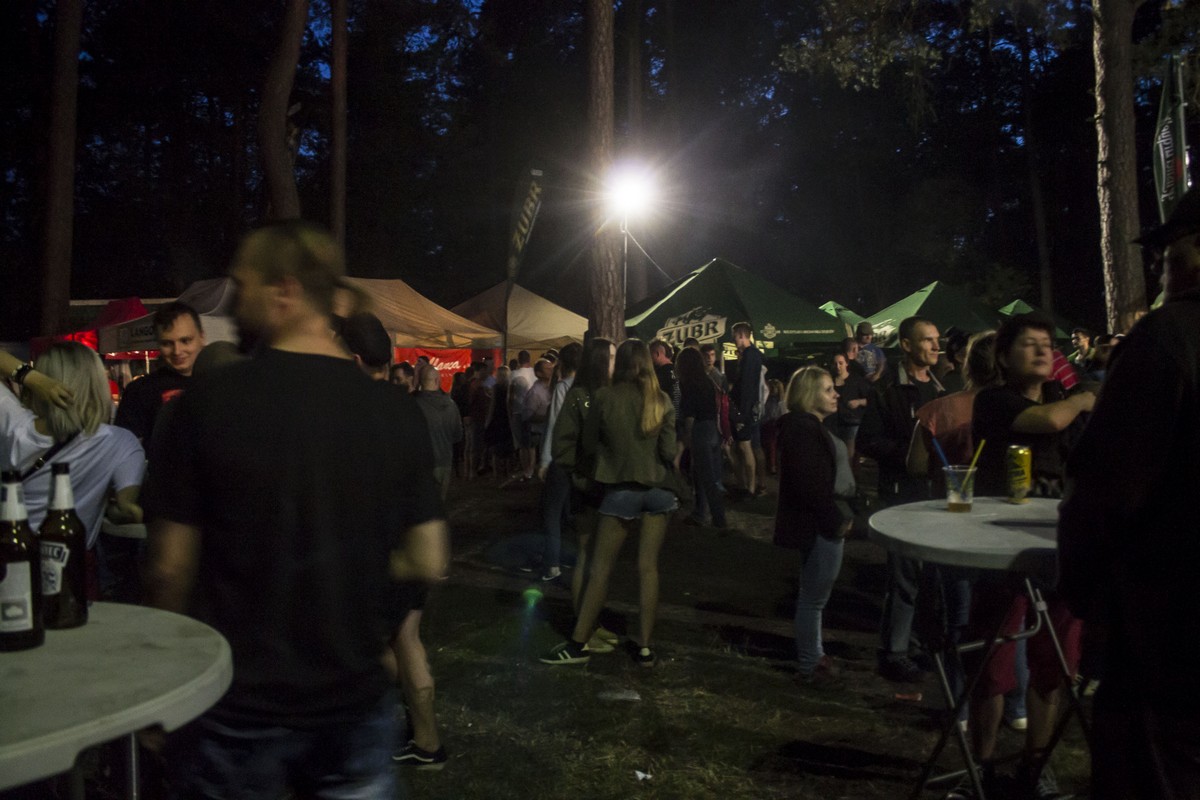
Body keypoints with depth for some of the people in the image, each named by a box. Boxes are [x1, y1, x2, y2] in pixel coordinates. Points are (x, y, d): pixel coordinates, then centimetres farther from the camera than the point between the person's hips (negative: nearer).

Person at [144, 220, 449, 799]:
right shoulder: (396, 413, -7)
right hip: (355, 704, 2)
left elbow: (171, 567, -9)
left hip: (236, 708, -1)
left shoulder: (210, 403, -14)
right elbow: (427, 564, -3)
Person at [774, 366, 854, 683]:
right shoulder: (802, 429, -19)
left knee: (814, 596, 21)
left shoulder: (812, 426, 15)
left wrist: (841, 516, 12)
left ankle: (813, 655, 34)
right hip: (819, 525, -11)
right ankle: (809, 666, 11)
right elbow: (808, 484, -25)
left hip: (825, 522, 11)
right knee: (814, 597, 0)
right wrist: (837, 520, -18)